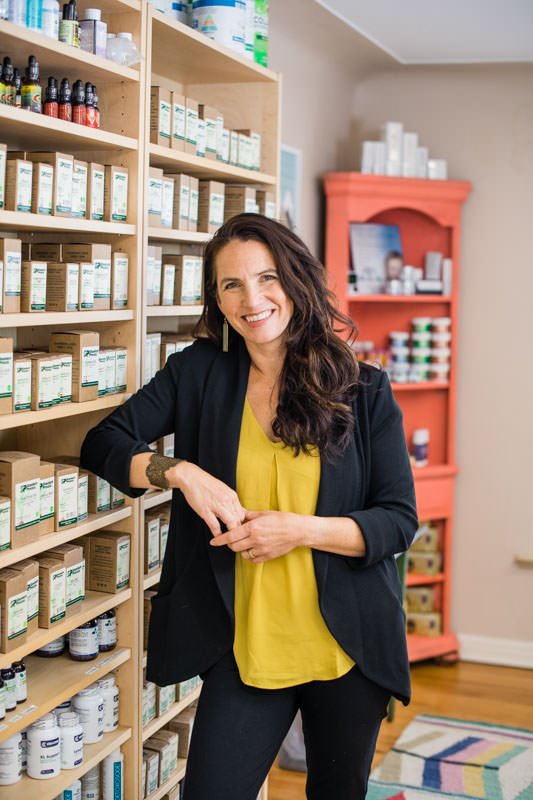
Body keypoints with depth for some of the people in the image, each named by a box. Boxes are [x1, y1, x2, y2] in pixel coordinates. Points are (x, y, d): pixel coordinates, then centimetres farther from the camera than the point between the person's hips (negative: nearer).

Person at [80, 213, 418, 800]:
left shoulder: (364, 391, -4)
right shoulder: (199, 373, 0)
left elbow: (399, 520, -4)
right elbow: (103, 444, 1)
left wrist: (301, 530, -19)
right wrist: (181, 473, -16)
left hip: (348, 642, 0)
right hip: (245, 645, 0)